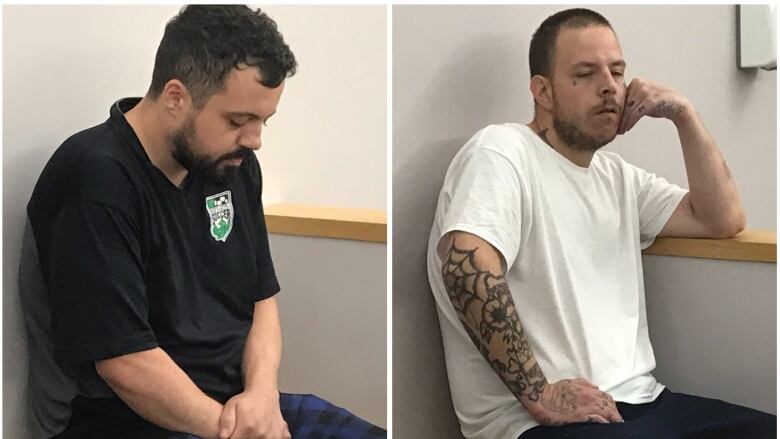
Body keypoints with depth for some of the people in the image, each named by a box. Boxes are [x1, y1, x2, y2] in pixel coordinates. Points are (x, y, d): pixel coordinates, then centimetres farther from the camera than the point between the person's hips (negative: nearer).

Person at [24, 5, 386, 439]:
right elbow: (125, 362, -19)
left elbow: (262, 298, 9)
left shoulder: (233, 163, 6)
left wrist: (262, 393, -7)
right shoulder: (96, 181, -16)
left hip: (239, 400, 7)